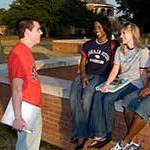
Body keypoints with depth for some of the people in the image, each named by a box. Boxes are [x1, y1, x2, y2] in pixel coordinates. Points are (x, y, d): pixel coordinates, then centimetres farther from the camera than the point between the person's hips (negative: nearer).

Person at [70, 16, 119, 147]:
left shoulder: (112, 46, 3)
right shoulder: (88, 44, 15)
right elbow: (82, 63, 13)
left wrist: (107, 81, -13)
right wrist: (83, 76, -6)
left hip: (101, 76, -4)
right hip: (86, 75, 4)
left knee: (86, 96, -31)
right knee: (74, 97, -25)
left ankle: (85, 131, -14)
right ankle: (78, 132, -22)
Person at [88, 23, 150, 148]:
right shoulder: (119, 50, 11)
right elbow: (115, 69, 4)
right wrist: (107, 84, -9)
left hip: (134, 84, -6)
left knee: (108, 99, -27)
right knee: (98, 95, -21)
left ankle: (107, 135, -10)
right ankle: (99, 134, -21)